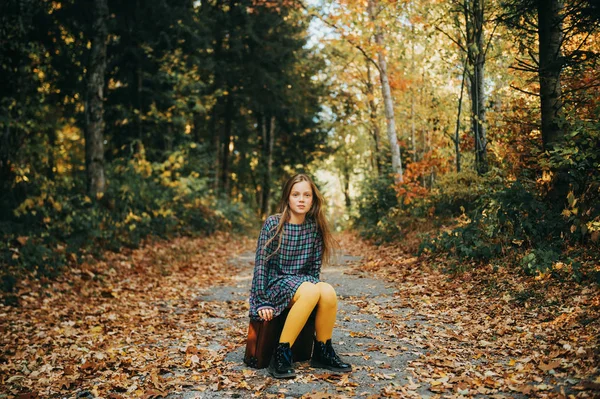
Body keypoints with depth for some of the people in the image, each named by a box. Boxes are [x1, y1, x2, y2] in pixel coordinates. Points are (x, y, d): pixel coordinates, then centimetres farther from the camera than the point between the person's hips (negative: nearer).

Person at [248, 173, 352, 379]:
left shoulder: (315, 227, 3)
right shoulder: (273, 224, -9)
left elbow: (314, 267, 9)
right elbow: (261, 264, -9)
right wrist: (262, 302, -14)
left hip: (303, 282, 4)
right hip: (275, 283, -4)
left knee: (328, 291, -29)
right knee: (311, 291, -35)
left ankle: (322, 352, -10)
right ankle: (280, 355, -26)